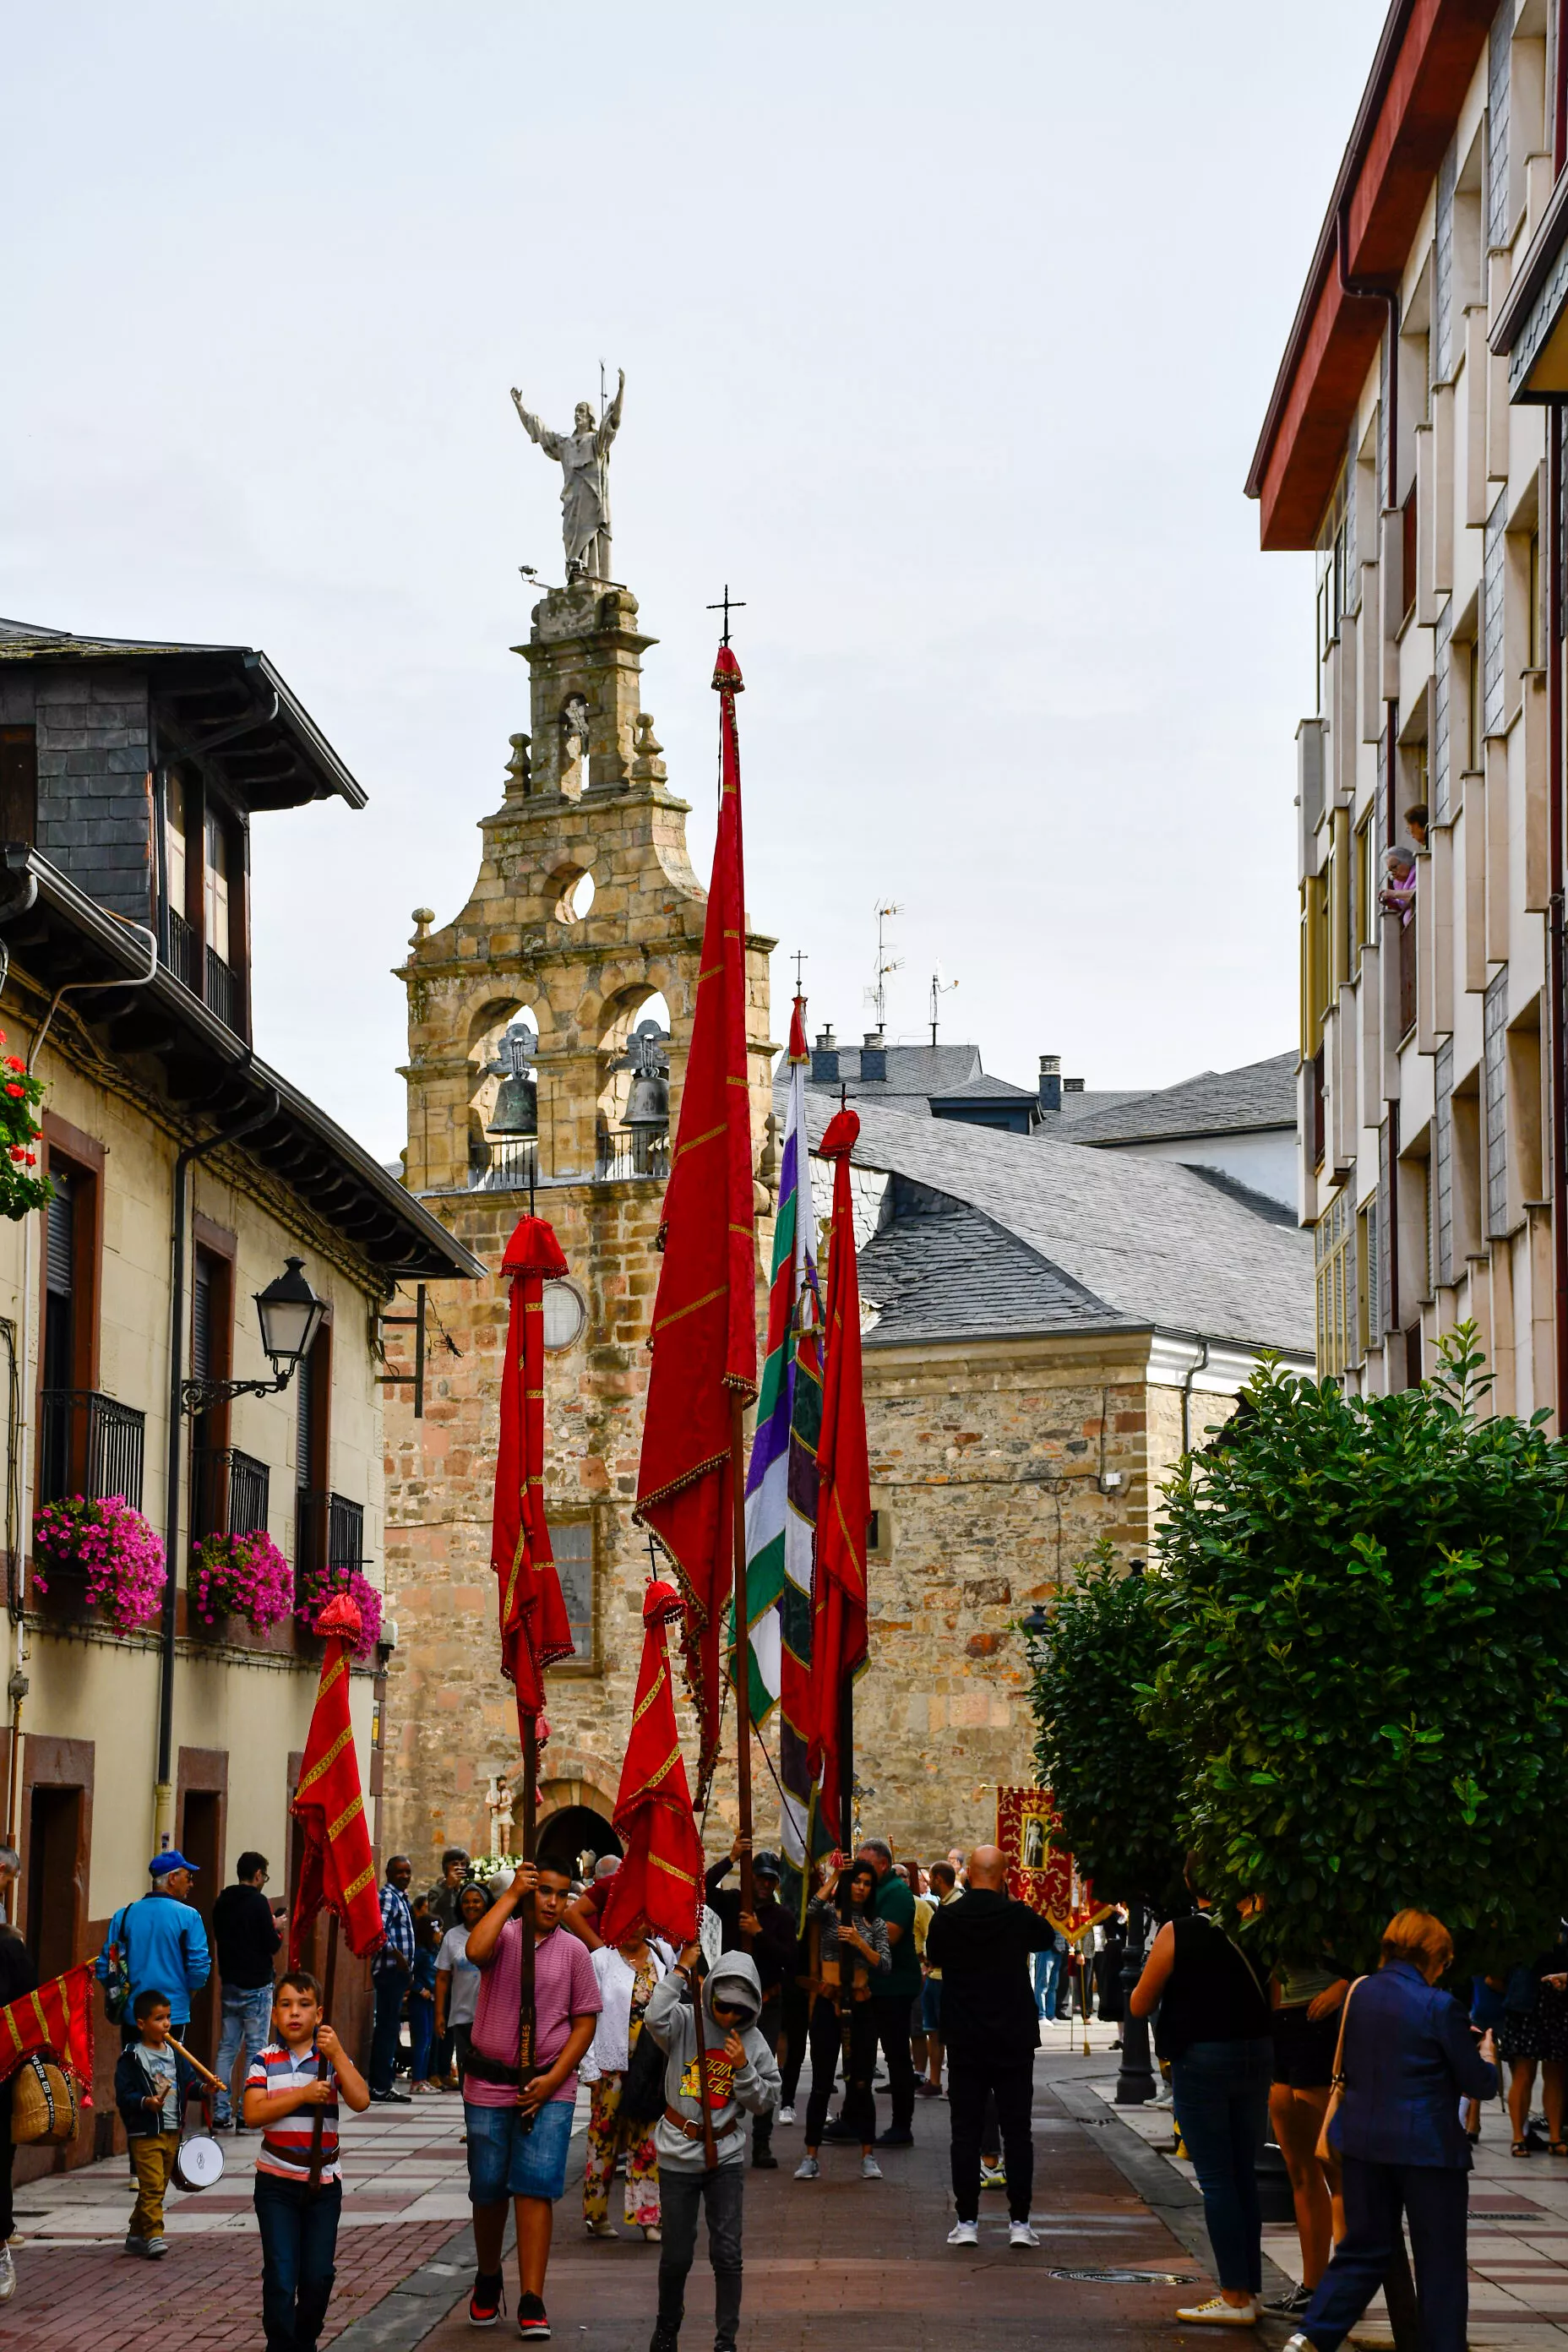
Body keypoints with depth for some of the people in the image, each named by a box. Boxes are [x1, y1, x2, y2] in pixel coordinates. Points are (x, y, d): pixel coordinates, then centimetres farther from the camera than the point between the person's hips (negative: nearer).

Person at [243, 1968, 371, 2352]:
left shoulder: (333, 2058, 2)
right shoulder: (265, 2061, -1)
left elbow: (361, 2101, -13)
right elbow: (253, 2114, -14)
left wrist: (337, 2054, -21)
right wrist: (303, 2095, -21)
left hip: (324, 2181, 1)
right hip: (276, 2182, -1)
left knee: (318, 2276, 5)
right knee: (280, 2274, -5)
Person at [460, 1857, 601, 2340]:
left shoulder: (573, 1951, 3)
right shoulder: (504, 1936, 0)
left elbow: (584, 2023, 4)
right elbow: (476, 1950, -25)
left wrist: (552, 2080, -7)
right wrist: (512, 1893, -22)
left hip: (548, 2088, 0)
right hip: (488, 2084, 0)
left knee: (536, 2187, -10)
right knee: (488, 2189, 9)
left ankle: (531, 2301, -10)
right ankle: (487, 2278, 33)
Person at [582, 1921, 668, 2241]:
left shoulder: (661, 1956, 10)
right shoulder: (601, 1960, -2)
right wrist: (590, 2069, -8)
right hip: (611, 2067, -3)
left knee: (647, 2140, 3)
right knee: (603, 2138, 2)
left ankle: (648, 2217, 6)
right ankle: (596, 2215, 12)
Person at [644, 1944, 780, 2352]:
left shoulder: (754, 2042, -1)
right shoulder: (686, 2023, -8)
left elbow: (765, 2101, 1)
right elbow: (655, 2018, -30)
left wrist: (743, 2068, -14)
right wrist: (681, 1969, -25)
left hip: (726, 2155, 2)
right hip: (679, 2154, -2)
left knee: (727, 2253, -1)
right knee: (676, 2254, 6)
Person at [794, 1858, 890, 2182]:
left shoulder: (876, 1925, 8)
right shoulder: (829, 1913, 3)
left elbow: (884, 1965, -2)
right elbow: (810, 1911, -21)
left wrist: (859, 1943, -16)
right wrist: (834, 1877, -18)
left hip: (861, 2008, 2)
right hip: (828, 2004, -2)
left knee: (861, 2084, 3)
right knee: (821, 2084, 1)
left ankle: (868, 2155, 11)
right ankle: (811, 2156, 6)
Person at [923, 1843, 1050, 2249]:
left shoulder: (946, 1919, -5)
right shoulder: (1019, 1917, -8)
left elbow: (934, 1957, 14)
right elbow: (1046, 1938, 13)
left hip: (964, 2043, 1)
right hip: (1015, 2041, -1)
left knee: (966, 2132, 5)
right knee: (1017, 2132, 5)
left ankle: (967, 2222, 4)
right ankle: (1019, 2222, 3)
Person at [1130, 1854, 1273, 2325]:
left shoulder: (1177, 1934, -11)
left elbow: (1139, 2006, -2)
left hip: (1201, 2060, -5)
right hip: (1257, 2053, 5)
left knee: (1216, 2179, -1)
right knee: (1244, 2175, 14)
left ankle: (1236, 2295, -3)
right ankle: (1251, 2287, 17)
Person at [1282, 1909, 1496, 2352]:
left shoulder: (1358, 1993, 3)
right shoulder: (1439, 2007, -14)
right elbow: (1480, 2084, -7)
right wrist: (1485, 2053, 16)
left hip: (1362, 2142, 6)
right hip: (1428, 2147, -6)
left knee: (1364, 2247, 14)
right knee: (1440, 2264, 7)